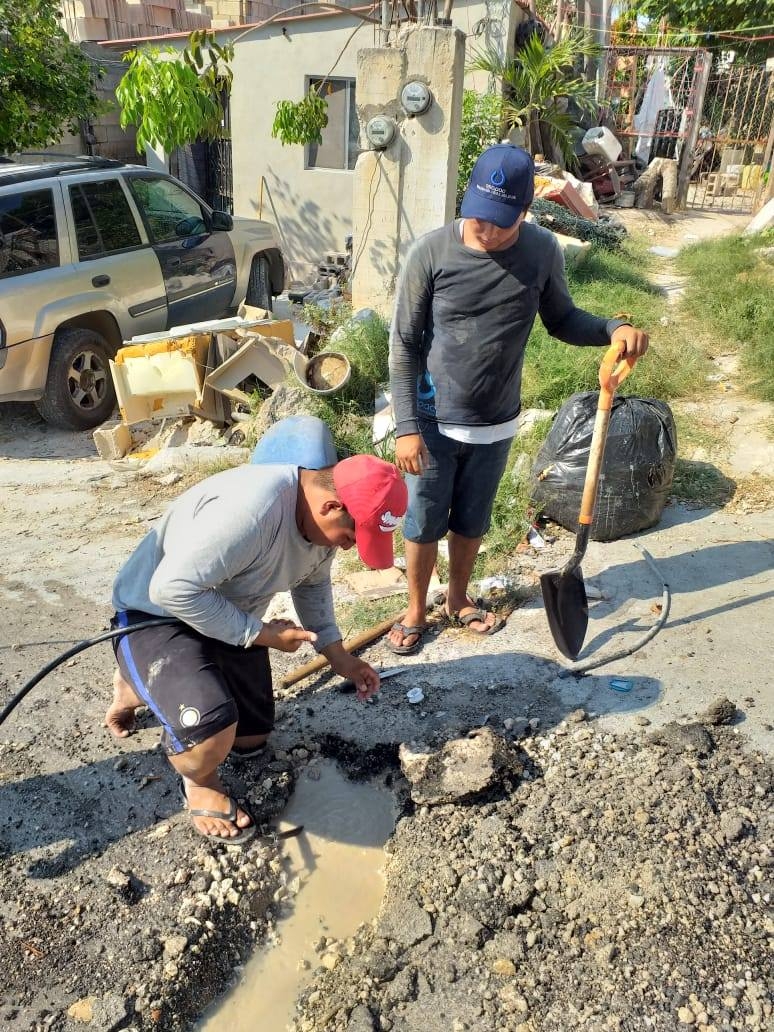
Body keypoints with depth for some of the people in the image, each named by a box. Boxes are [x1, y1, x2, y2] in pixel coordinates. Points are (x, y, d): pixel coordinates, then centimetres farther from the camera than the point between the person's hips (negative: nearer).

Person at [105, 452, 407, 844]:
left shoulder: (323, 516, -9)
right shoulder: (251, 508, -39)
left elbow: (312, 584, 9)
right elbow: (172, 589, -36)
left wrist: (338, 655, 2)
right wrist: (261, 633, -27)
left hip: (231, 619, 8)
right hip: (155, 615, -8)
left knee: (252, 740, 18)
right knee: (213, 729, -32)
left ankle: (146, 687, 37)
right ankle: (200, 784, 5)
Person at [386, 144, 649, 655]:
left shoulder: (544, 251, -8)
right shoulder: (431, 252, -16)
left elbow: (562, 319, 7)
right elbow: (404, 344, -10)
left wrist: (614, 328, -13)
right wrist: (406, 427, -14)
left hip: (496, 424, 3)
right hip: (434, 422, -2)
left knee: (472, 521, 19)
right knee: (424, 522, 11)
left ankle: (459, 599, 44)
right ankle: (416, 610, 35)